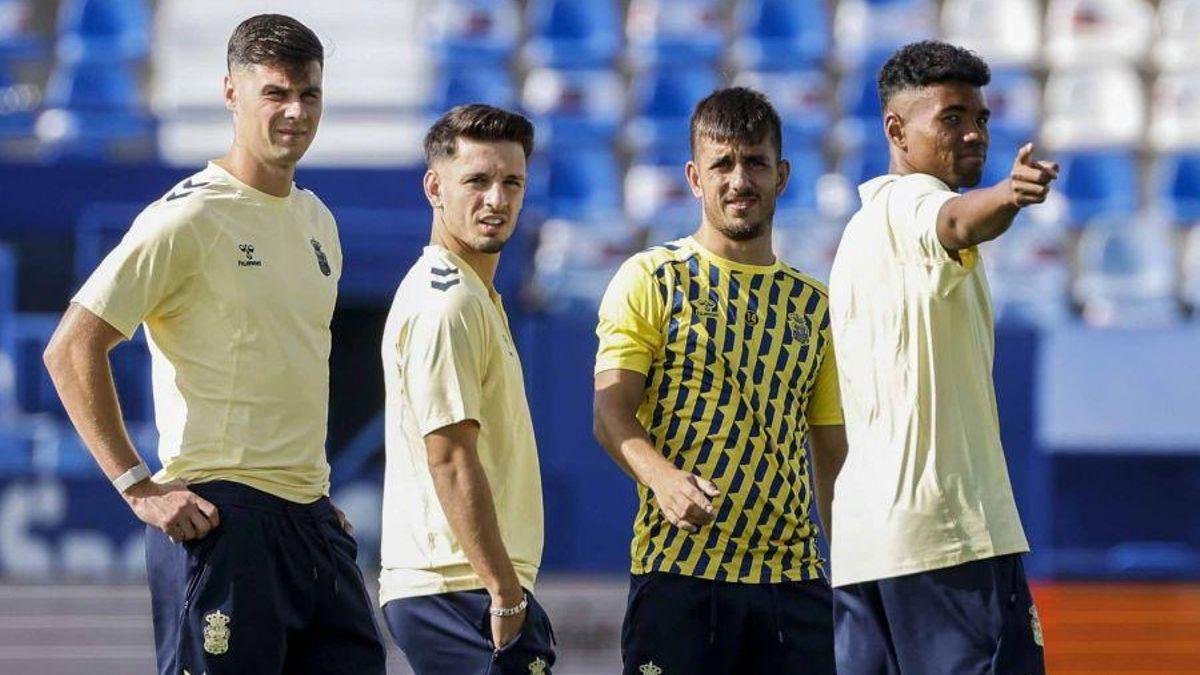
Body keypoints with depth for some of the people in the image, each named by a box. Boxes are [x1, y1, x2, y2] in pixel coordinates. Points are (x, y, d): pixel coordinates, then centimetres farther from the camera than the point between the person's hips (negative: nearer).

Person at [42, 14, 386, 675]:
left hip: (311, 519, 8)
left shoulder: (316, 221, 16)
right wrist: (137, 485, -16)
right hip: (223, 514, -8)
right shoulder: (188, 218, -9)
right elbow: (71, 349, -13)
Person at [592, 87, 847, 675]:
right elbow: (611, 412, -7)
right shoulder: (650, 280, 4)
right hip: (679, 569, -4)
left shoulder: (812, 304, 16)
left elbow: (833, 452, 18)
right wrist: (661, 477, -28)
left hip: (794, 580, 4)